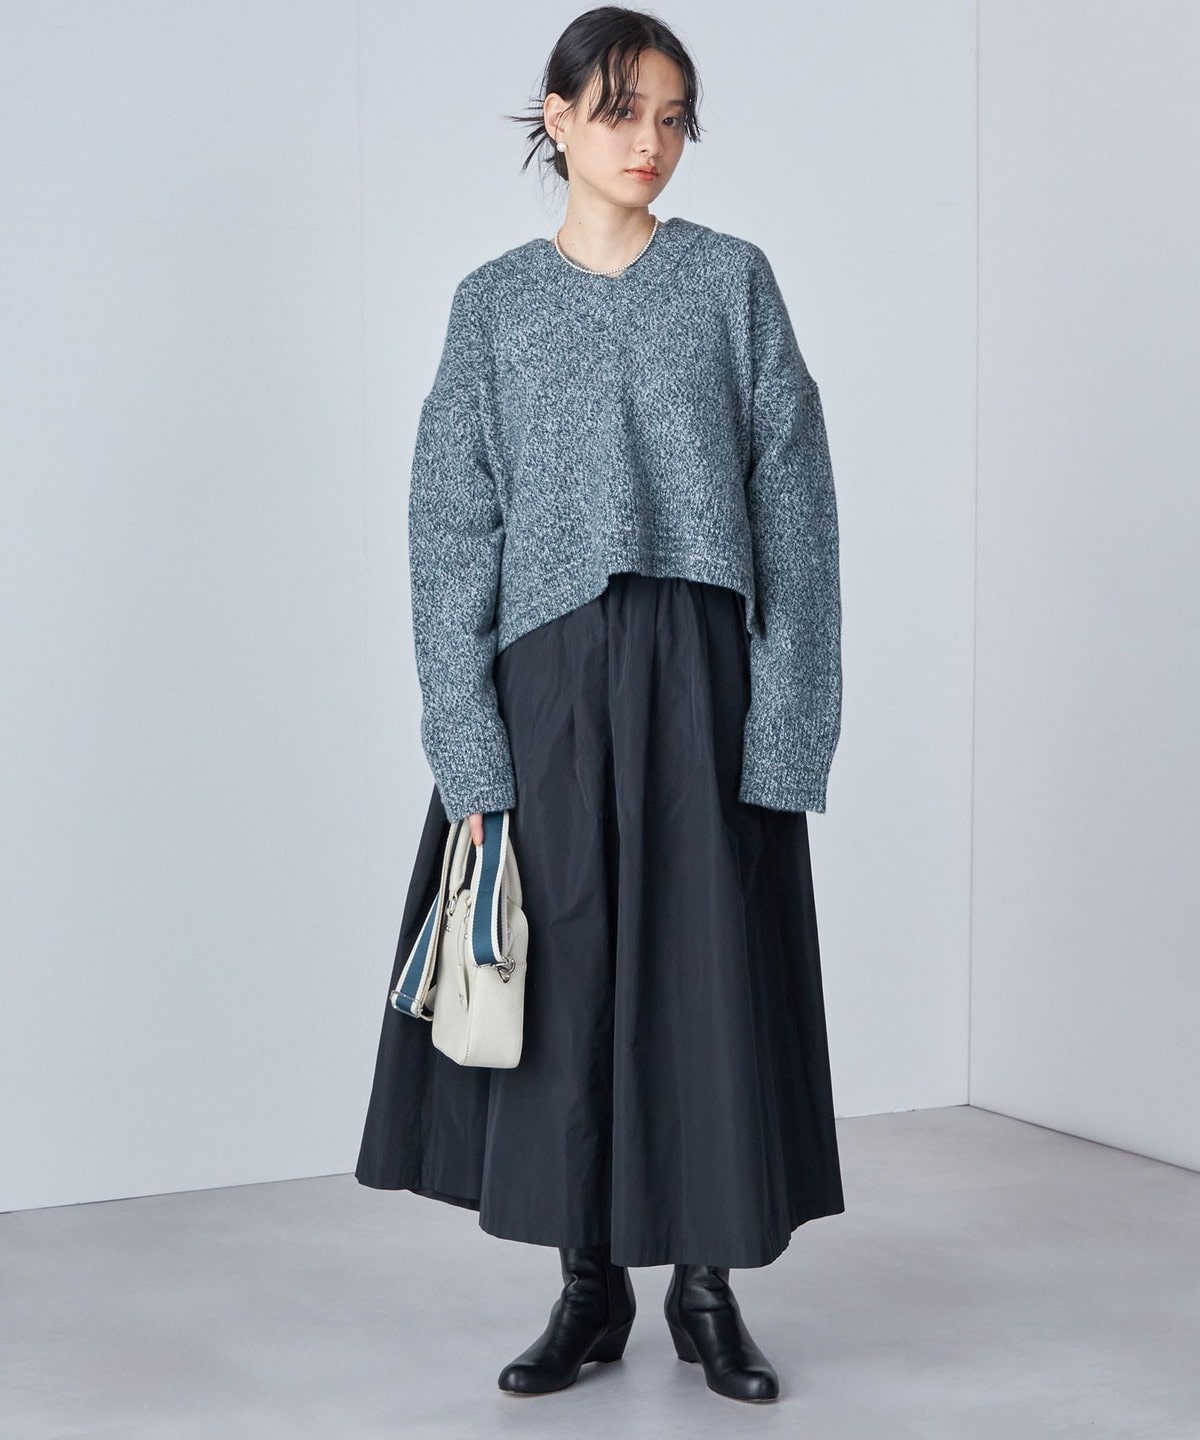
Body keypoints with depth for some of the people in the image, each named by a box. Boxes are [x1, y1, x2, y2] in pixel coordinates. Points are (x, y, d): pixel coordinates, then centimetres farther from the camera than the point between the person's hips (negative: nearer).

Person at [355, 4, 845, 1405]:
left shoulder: (732, 279, 3)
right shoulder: (494, 303, 5)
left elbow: (793, 504, -1)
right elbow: (453, 530, 2)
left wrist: (784, 720, -9)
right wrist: (468, 746, -6)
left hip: (700, 673, -1)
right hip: (549, 680, 1)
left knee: (709, 972, 3)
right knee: (566, 976, 6)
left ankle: (707, 1287, 18)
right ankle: (590, 1288, 20)